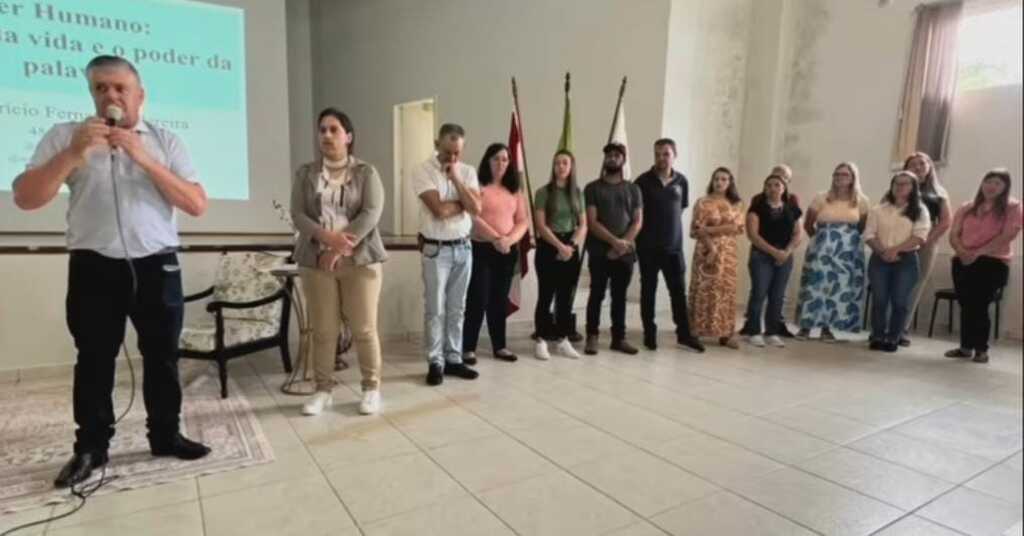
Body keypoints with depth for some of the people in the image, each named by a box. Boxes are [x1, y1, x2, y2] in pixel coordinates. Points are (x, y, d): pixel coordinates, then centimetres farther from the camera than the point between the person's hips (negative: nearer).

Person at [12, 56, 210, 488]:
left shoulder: (165, 141, 6)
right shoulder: (65, 136, 6)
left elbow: (197, 204, -5)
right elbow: (24, 199, -3)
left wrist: (143, 158, -13)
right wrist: (74, 153, -15)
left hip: (157, 267, 0)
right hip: (94, 268, 0)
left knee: (162, 356, 9)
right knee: (94, 360, 8)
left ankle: (165, 436, 23)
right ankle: (90, 448, 23)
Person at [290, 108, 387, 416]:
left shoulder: (366, 172, 5)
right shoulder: (305, 173, 11)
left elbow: (371, 213, -8)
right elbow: (298, 215, 1)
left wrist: (341, 248, -16)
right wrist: (329, 238, -17)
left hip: (360, 259, -2)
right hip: (316, 260, 2)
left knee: (364, 329, 0)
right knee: (323, 330, 4)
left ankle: (372, 388, 13)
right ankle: (323, 390, 17)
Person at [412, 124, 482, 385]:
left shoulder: (468, 172, 5)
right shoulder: (423, 171, -8)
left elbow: (476, 209, -8)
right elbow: (439, 210, -20)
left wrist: (456, 179, -13)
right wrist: (465, 203, -5)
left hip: (463, 248, 5)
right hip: (436, 249, -4)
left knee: (457, 308, 11)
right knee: (435, 309, 1)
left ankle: (454, 359, 20)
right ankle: (435, 362, 11)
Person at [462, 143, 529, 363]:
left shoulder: (514, 190, 13)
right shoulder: (478, 187, -3)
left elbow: (523, 221, 7)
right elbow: (474, 218, -13)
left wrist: (510, 239, -11)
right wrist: (496, 239, -18)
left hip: (509, 251, 5)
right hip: (481, 249, -5)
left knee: (500, 300, 11)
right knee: (477, 300, -4)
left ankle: (500, 346, 20)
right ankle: (468, 348, 5)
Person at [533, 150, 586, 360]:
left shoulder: (577, 193, 10)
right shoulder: (543, 192, -3)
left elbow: (583, 225, 7)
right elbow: (540, 225, -10)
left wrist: (571, 245, -9)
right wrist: (560, 246, -16)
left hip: (572, 249, 4)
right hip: (548, 248, -4)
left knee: (566, 297, 8)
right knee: (546, 296, -1)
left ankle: (562, 340, 18)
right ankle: (541, 341, 7)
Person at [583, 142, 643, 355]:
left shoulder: (633, 189, 11)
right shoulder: (593, 188, 2)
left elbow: (638, 222, 5)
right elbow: (592, 222, -7)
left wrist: (624, 244, -11)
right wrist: (614, 241, -16)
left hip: (626, 252, 3)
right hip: (600, 252, -2)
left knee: (620, 296, 9)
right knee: (597, 294, 0)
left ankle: (619, 338, 17)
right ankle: (592, 337, 8)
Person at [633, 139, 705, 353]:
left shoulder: (681, 181, 4)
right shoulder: (643, 181, -6)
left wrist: (669, 224, 10)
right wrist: (638, 237, -2)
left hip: (674, 245, 3)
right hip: (648, 246, -3)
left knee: (679, 291, 6)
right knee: (648, 290, 6)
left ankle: (684, 335, 17)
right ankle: (650, 334, 17)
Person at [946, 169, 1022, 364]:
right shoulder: (967, 208, 14)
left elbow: (1008, 235, -10)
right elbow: (954, 235, 8)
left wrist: (978, 252, -17)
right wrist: (961, 251, -12)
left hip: (993, 262, -4)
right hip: (963, 262, 4)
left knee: (979, 305, -6)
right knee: (966, 305, 5)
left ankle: (981, 349, 6)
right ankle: (966, 346, 14)